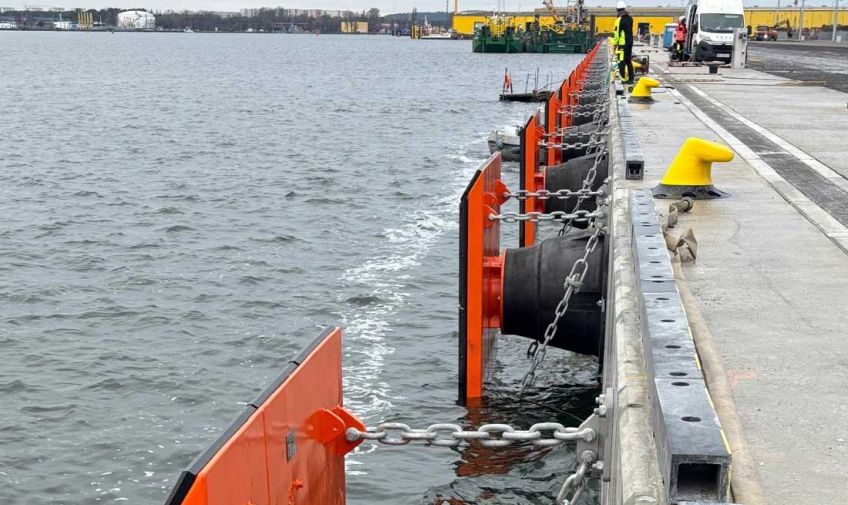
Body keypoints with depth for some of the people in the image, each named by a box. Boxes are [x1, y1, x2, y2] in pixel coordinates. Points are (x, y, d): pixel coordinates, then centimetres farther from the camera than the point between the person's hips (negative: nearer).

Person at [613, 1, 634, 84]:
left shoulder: (619, 20, -15)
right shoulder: (630, 18, 7)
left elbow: (617, 33, -13)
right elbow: (630, 30, 12)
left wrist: (615, 43, -6)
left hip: (622, 43, -7)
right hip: (630, 42, 7)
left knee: (622, 62, -3)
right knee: (629, 61, 15)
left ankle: (623, 79, -5)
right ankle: (630, 79, 19)